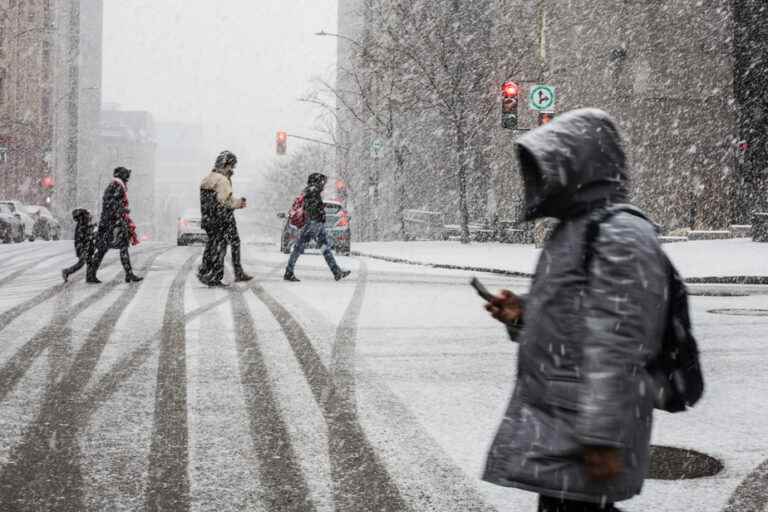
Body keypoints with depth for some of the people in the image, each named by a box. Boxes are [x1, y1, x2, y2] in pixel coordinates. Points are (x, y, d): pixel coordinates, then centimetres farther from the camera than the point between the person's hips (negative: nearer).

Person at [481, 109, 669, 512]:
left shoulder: (619, 234, -16)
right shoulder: (574, 230, 15)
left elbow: (616, 345, -21)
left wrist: (603, 437, -24)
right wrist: (522, 316, 6)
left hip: (581, 428, -10)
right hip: (555, 418, 10)